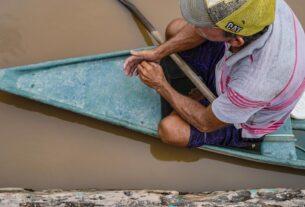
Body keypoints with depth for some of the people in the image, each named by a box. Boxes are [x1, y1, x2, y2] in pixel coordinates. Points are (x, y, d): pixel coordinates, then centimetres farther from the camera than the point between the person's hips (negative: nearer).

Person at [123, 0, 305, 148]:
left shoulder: (255, 85, -46)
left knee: (169, 130, -23)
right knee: (175, 28, -1)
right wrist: (157, 53, -12)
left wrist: (161, 85, -15)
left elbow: (205, 123, -25)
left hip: (243, 124, -5)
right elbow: (200, 30, -8)